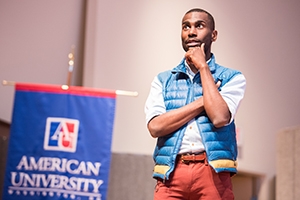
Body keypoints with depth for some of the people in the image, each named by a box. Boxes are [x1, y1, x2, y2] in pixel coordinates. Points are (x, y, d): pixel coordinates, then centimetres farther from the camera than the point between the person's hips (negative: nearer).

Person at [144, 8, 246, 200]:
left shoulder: (232, 77, 8)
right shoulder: (163, 80, 15)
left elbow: (219, 118, -11)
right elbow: (155, 126, -1)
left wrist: (203, 66, -1)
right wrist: (204, 101, -4)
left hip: (213, 173, -1)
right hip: (171, 173, 2)